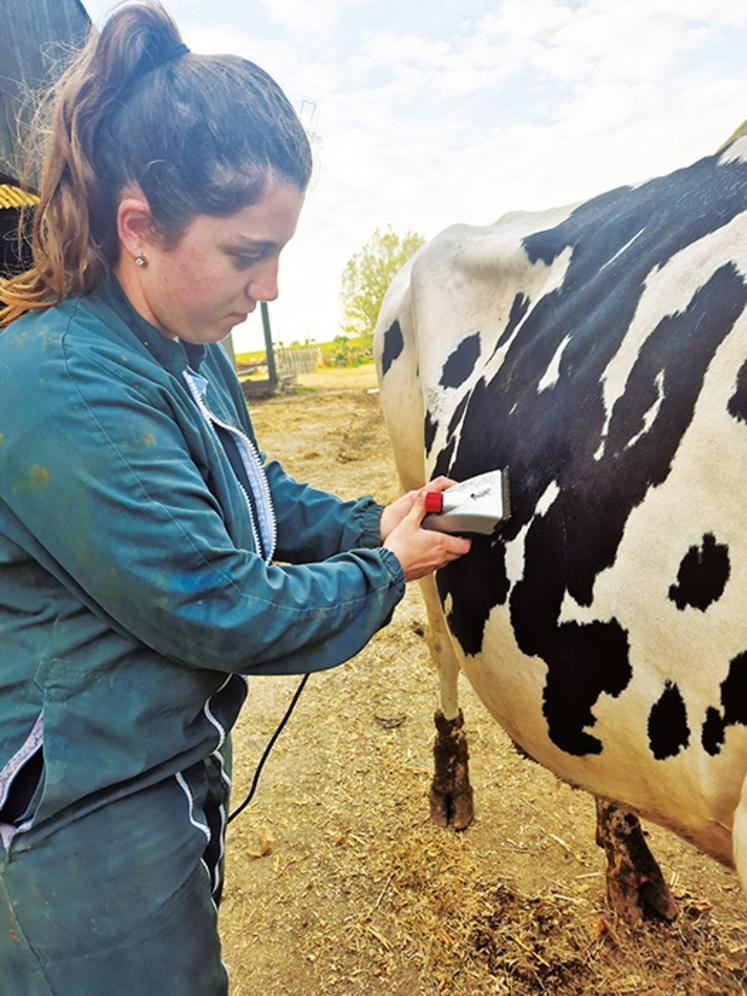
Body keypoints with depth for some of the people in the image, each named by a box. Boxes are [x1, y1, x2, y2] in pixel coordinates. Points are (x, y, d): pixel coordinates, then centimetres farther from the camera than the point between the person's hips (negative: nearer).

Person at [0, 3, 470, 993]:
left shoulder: (191, 353, 1)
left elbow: (264, 496, 11)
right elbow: (224, 611, -27)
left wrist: (370, 520, -4)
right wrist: (385, 568, -12)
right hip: (85, 813, -8)